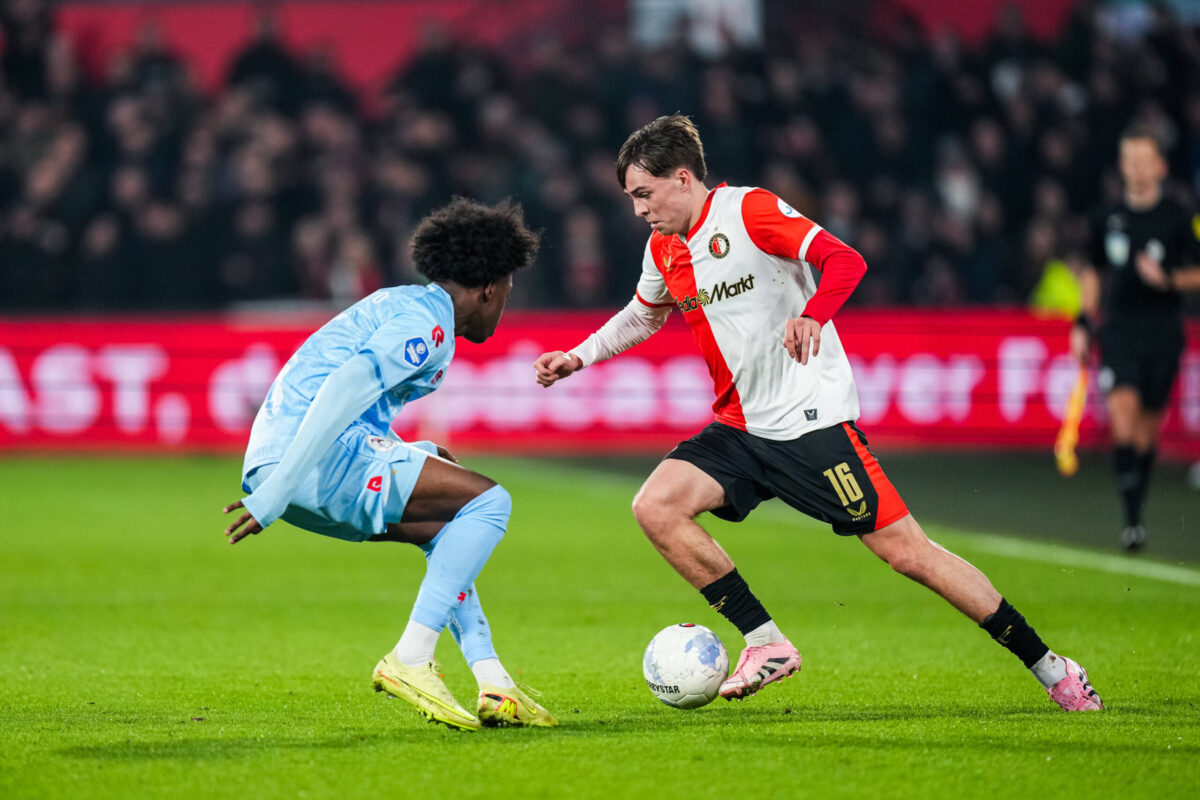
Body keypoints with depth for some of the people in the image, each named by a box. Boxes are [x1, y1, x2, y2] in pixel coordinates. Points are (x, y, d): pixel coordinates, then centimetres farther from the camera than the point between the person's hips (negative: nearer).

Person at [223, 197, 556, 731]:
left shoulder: (402, 306, 24)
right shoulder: (427, 319, -7)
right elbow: (346, 388, -19)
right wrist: (274, 495, -24)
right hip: (312, 463, -10)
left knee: (445, 528, 24)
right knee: (488, 501, -11)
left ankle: (493, 685, 16)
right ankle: (409, 661, -15)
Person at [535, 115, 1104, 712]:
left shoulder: (748, 210, -11)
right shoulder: (663, 250, 11)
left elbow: (845, 261, -21)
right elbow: (644, 315, 33)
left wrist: (811, 316, -39)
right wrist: (577, 358, 24)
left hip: (811, 418, -7)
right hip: (739, 430, 7)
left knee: (904, 550, -10)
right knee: (655, 506, -14)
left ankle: (1049, 668, -1)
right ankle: (767, 643, -7)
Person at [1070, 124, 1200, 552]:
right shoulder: (1108, 220, 7)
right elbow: (1094, 272, 20)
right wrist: (1085, 321, 12)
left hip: (1164, 332, -1)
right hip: (1119, 329, 1)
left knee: (1149, 423, 4)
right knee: (1123, 408, -17)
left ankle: (1136, 505, 20)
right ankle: (1131, 517, -19)